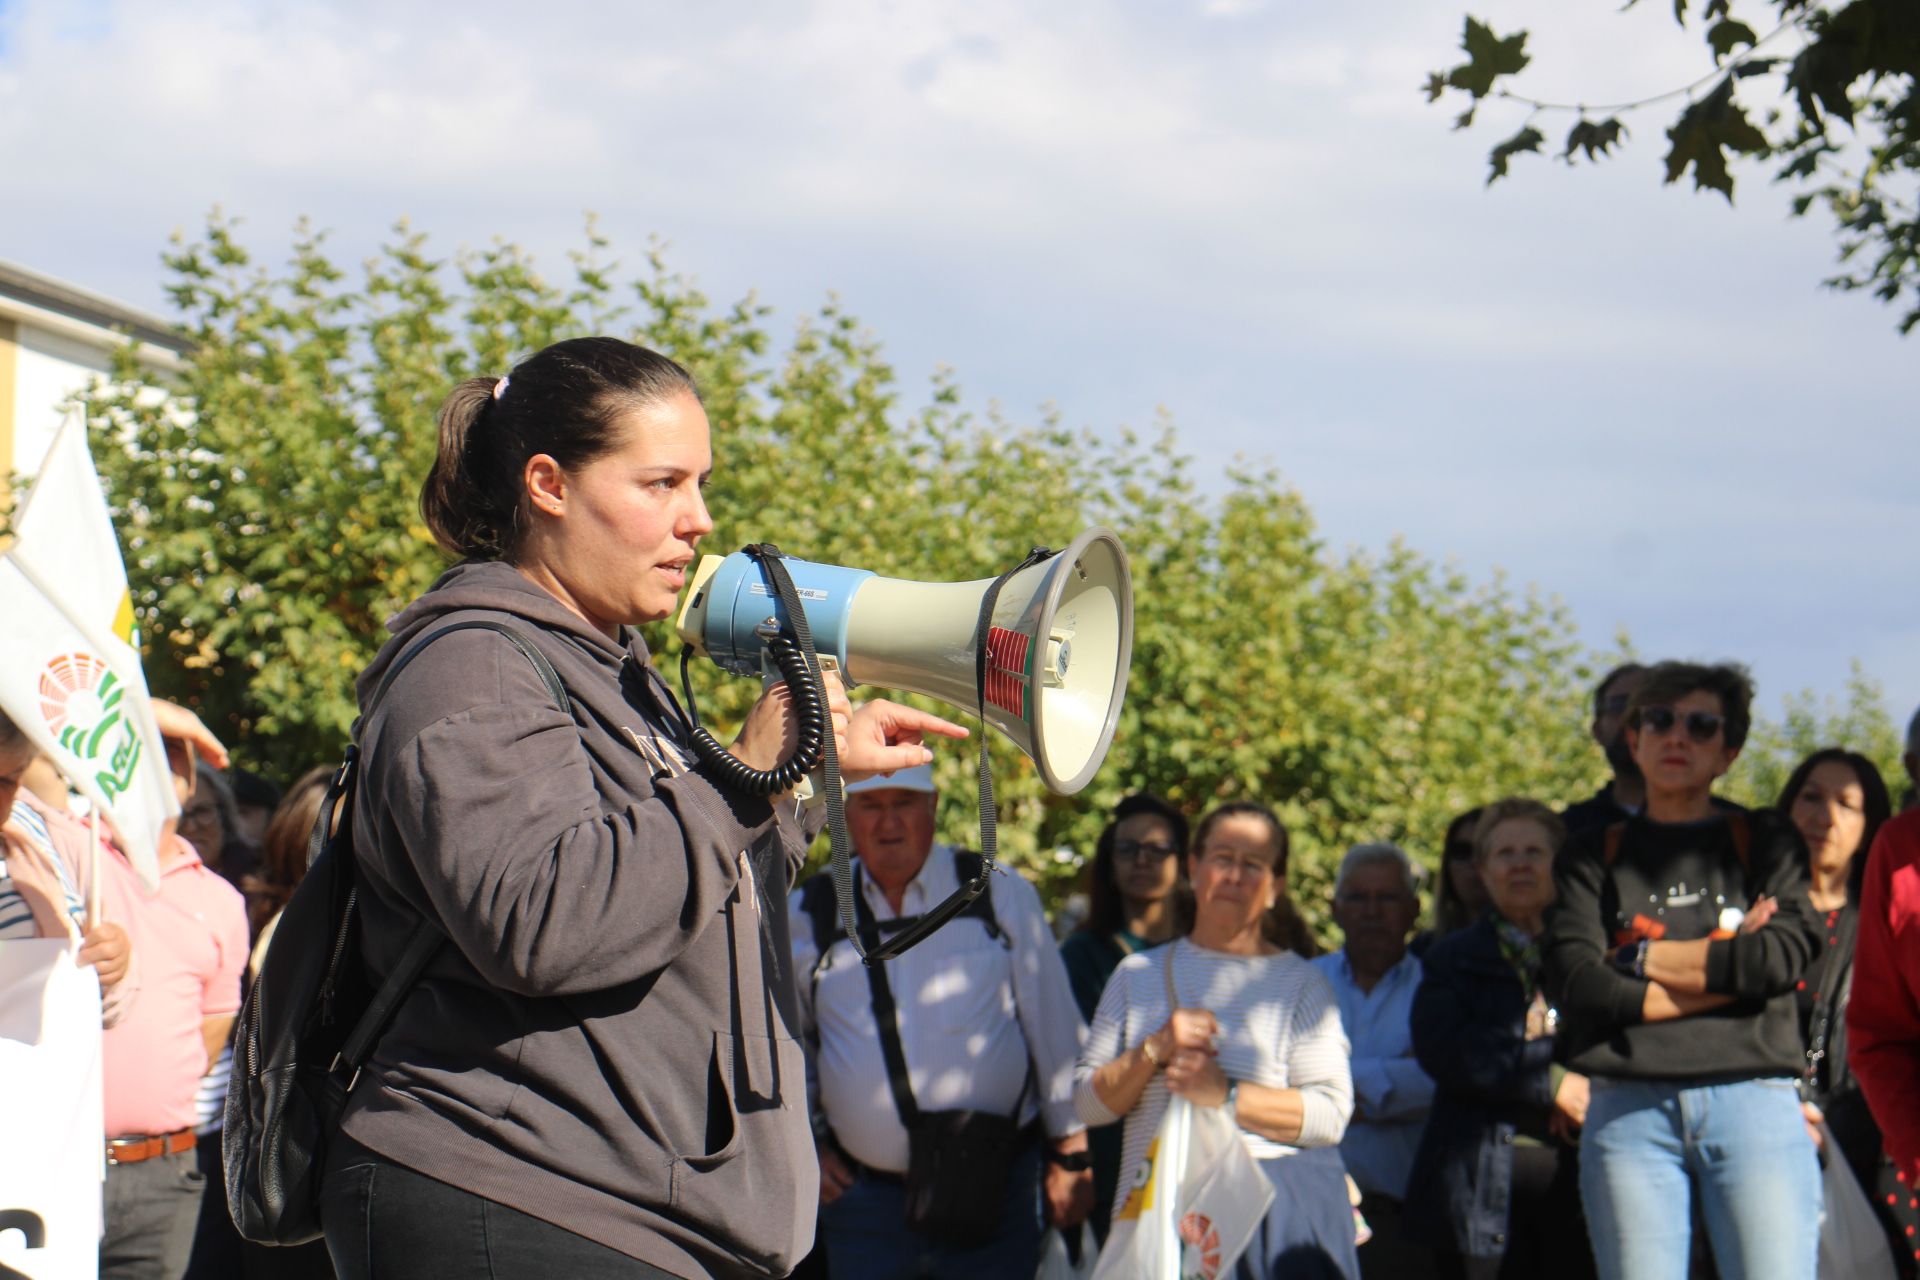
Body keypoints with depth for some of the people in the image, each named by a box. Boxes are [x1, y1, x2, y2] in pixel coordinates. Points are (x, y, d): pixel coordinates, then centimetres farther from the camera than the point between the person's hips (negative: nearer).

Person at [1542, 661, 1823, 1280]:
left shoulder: (1765, 840, 16)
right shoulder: (1595, 854, 15)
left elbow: (1786, 954, -3)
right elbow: (1574, 983, -2)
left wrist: (1639, 957, 0)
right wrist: (1726, 964, -4)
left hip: (1753, 1104, 0)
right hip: (1628, 1111, 1)